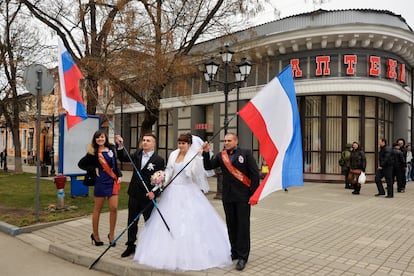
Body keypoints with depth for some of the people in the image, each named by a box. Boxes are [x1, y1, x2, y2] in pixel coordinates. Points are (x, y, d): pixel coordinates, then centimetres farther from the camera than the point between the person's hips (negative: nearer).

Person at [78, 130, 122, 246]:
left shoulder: (111, 149, 7)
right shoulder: (93, 152, -4)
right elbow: (81, 164, 2)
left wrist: (119, 175, 5)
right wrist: (94, 169, -6)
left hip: (113, 182, 3)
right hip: (101, 182, -3)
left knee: (114, 208, -1)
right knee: (98, 209, 9)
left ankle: (111, 234, 14)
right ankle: (95, 235, 24)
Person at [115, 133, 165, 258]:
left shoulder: (159, 160, -12)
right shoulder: (138, 154, 4)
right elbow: (123, 158, 16)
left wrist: (154, 192, -25)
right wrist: (120, 146, 2)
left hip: (148, 196, -5)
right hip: (134, 194, 5)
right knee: (132, 222, 14)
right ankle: (130, 246, 29)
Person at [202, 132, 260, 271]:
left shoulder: (245, 153, -3)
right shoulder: (220, 156, 8)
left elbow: (255, 173, -5)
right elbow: (208, 166, 5)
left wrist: (253, 193, -10)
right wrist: (206, 153, -8)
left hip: (243, 196, -4)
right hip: (227, 196, 4)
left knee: (243, 225, 1)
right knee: (231, 225, 12)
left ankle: (242, 256, 9)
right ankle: (235, 252, 26)